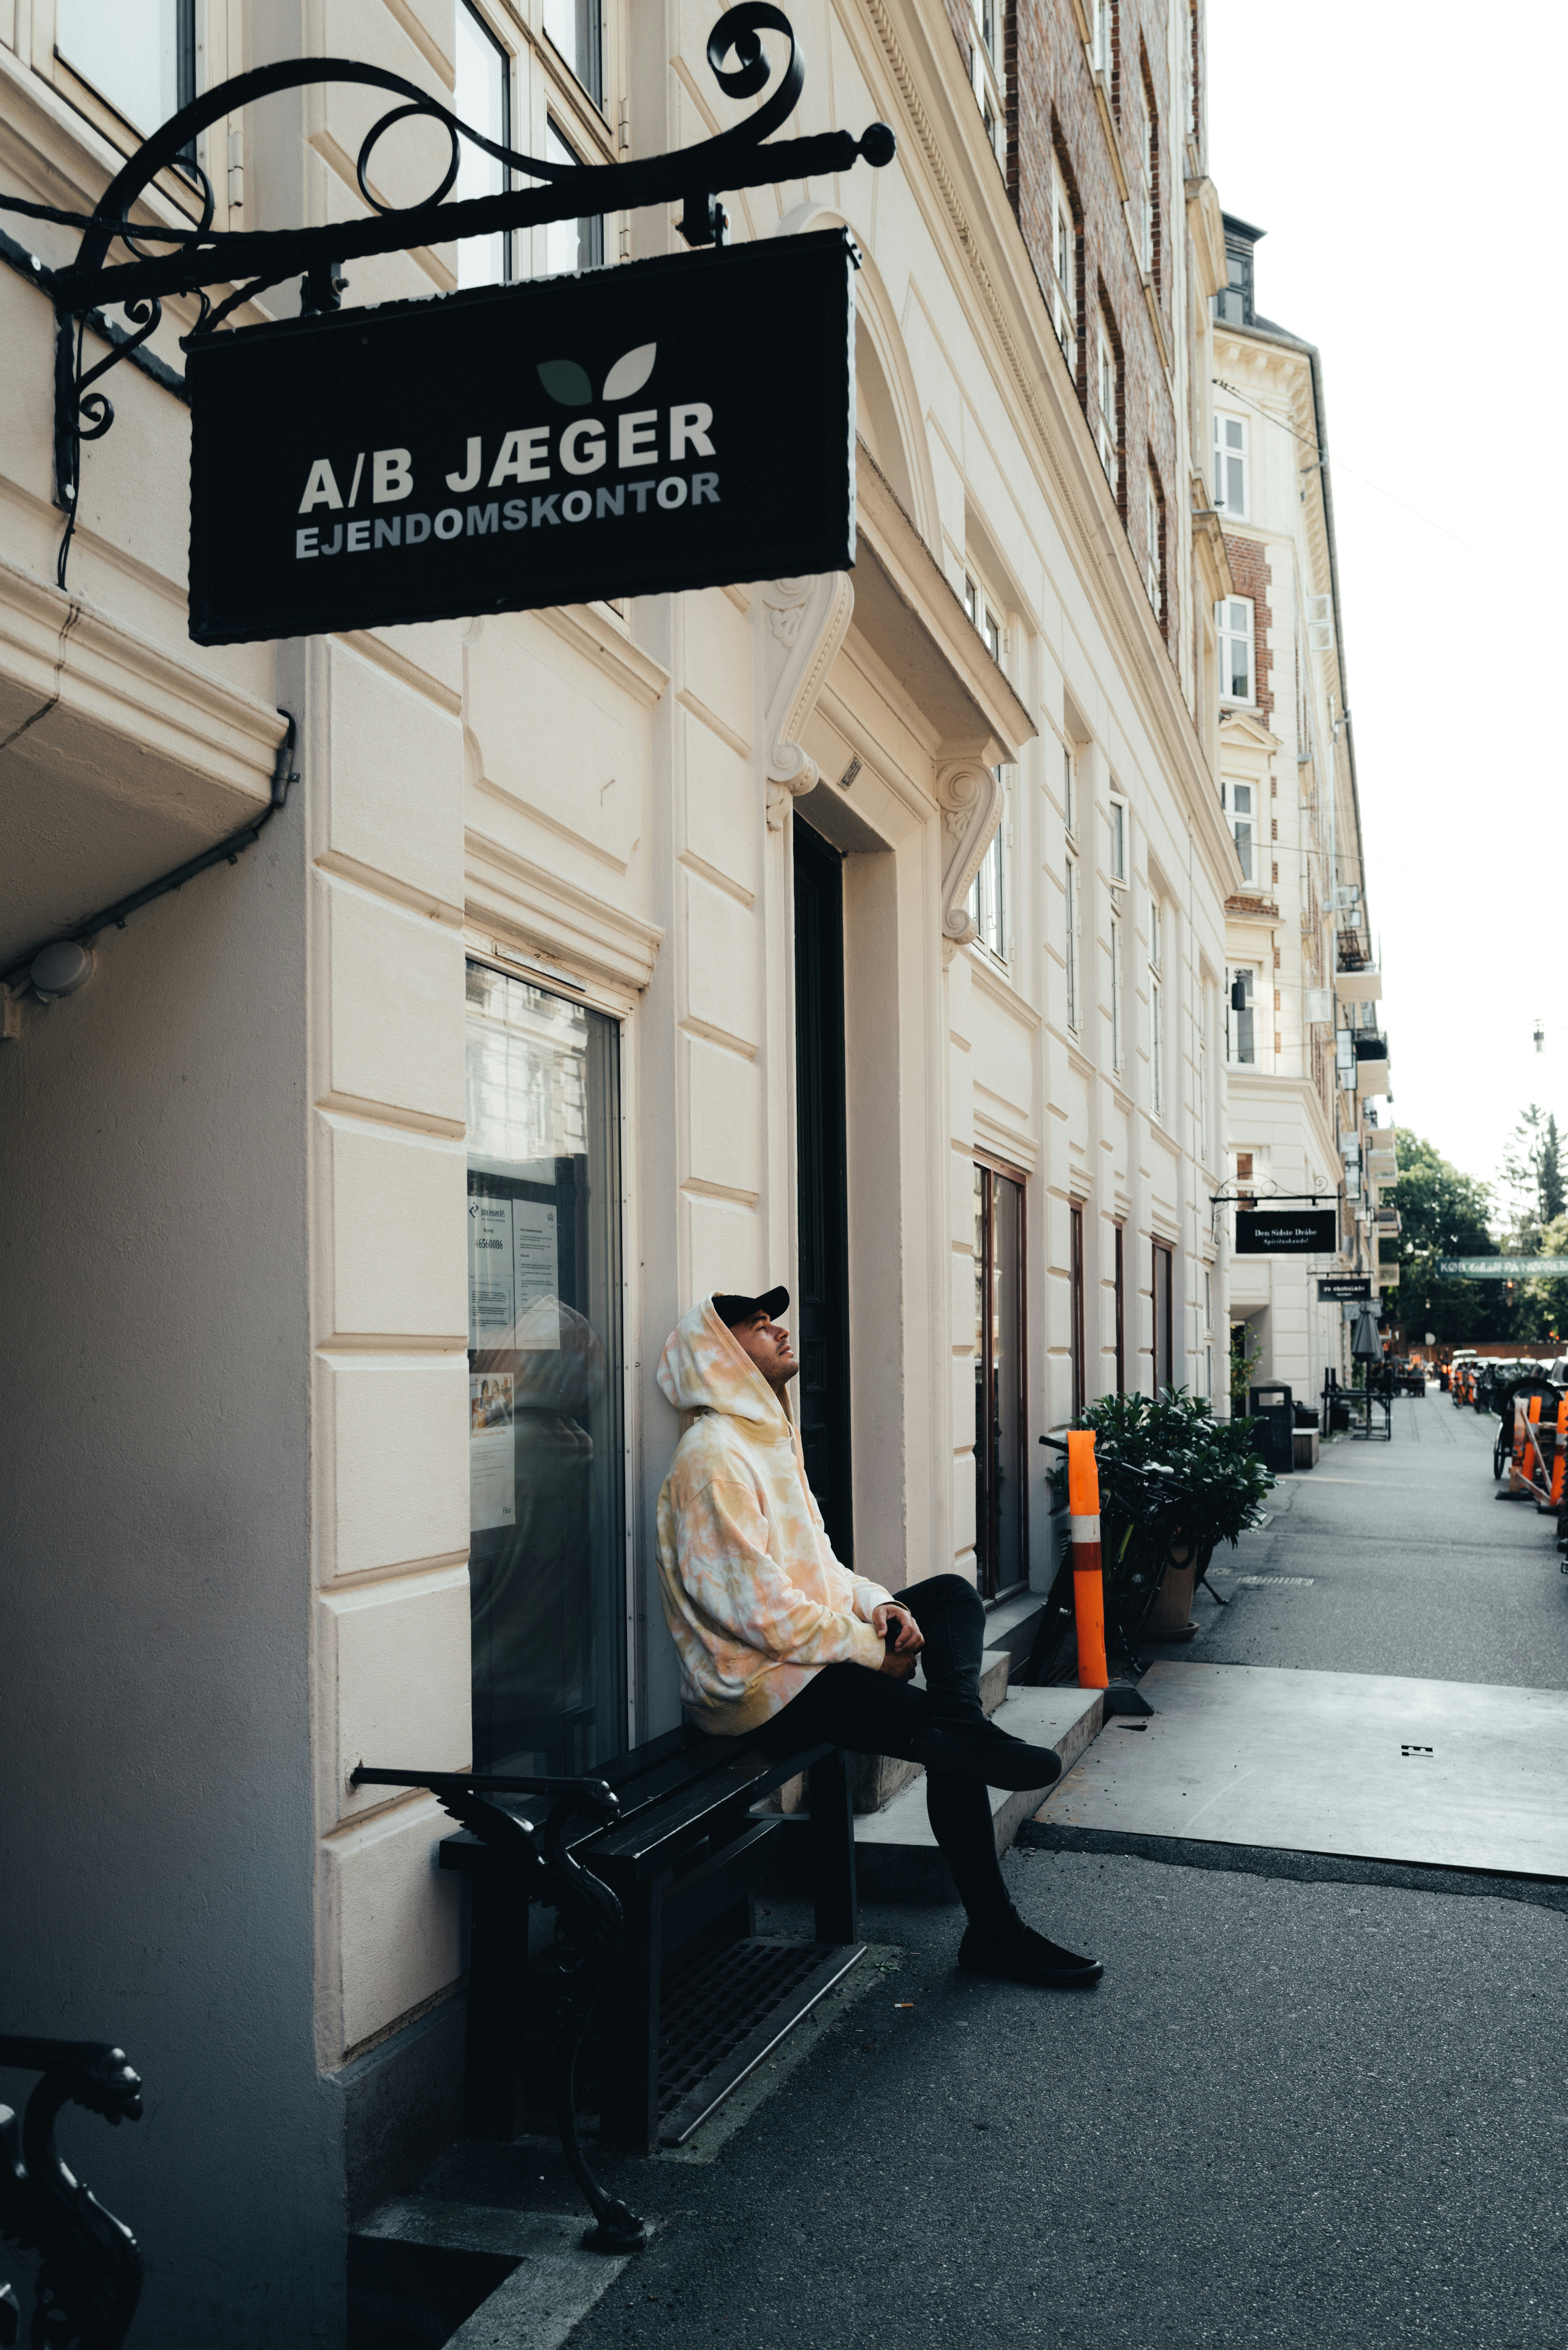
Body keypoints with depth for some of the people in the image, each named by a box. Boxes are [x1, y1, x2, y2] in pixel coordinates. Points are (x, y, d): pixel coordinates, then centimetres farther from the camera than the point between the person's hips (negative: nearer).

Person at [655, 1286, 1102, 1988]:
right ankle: (993, 1934, -3)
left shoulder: (766, 1438, 16)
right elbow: (760, 1610, -24)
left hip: (813, 1647, 10)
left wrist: (876, 1603, -2)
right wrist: (873, 1651, -15)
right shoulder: (714, 1456, -18)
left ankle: (963, 1722, -22)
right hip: (762, 1689, -10)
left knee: (954, 1594, 5)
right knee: (952, 1749, -14)